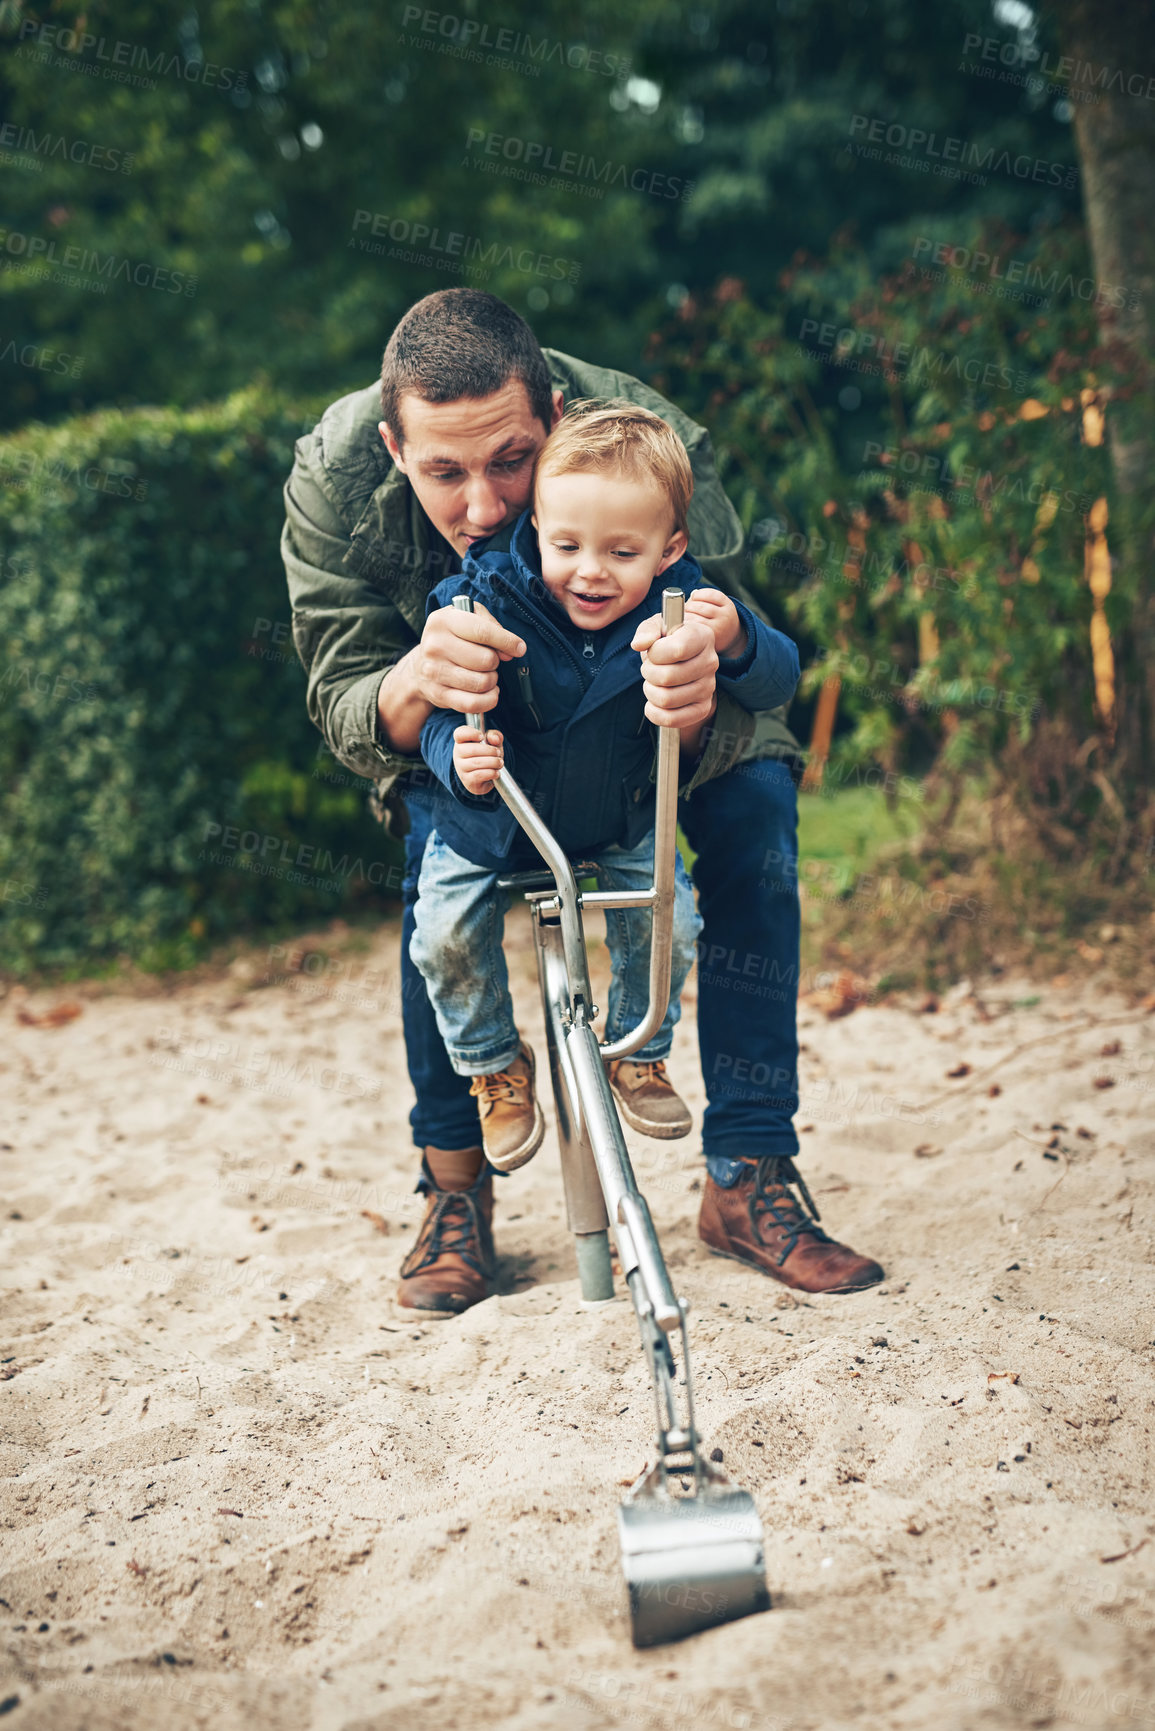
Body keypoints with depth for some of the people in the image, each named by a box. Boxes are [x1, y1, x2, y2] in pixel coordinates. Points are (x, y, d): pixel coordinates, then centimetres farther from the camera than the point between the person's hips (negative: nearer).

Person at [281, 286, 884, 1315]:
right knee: (439, 841, -27)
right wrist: (413, 686, -57)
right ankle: (455, 1186, -9)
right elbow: (342, 709, -31)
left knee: (755, 805, -21)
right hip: (454, 727, 0)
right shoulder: (334, 477, -33)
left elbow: (741, 681, -35)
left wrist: (698, 708, -61)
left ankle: (749, 1181, -12)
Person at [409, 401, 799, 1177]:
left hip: (619, 818, 1)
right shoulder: (487, 600, -26)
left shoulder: (677, 606, -21)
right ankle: (496, 1068, 18)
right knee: (447, 935, -12)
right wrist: (459, 756, -47)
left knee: (667, 920, -12)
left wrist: (734, 639, -46)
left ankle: (638, 1055, 20)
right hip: (491, 820, -1)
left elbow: (778, 681, -23)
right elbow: (442, 713, -23)